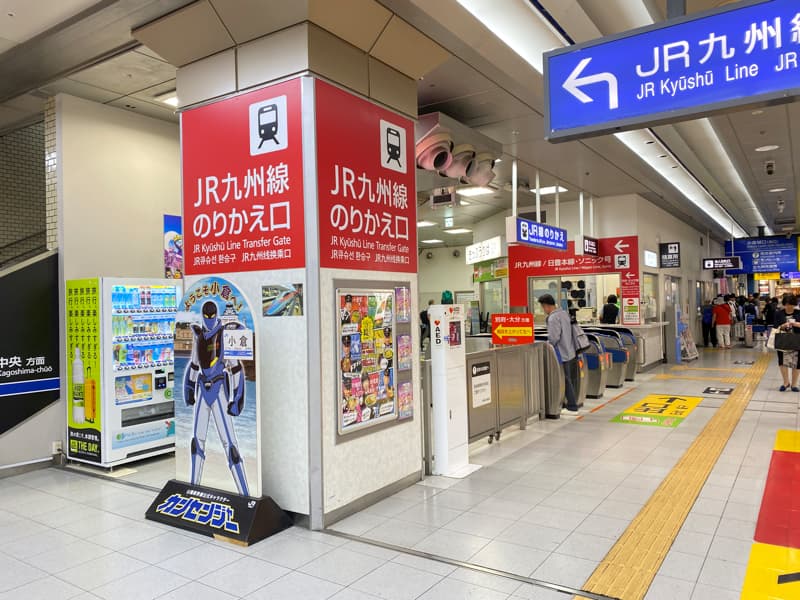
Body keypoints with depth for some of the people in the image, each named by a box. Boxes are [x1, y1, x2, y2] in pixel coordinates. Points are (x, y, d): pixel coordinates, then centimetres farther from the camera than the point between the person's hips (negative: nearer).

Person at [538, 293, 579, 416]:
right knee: (569, 380, 16)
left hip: (562, 354, -9)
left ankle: (572, 408, 6)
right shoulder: (564, 313, 10)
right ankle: (572, 405, 24)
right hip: (570, 352, 9)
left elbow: (554, 338, -23)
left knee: (566, 381, -1)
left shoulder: (553, 318, -19)